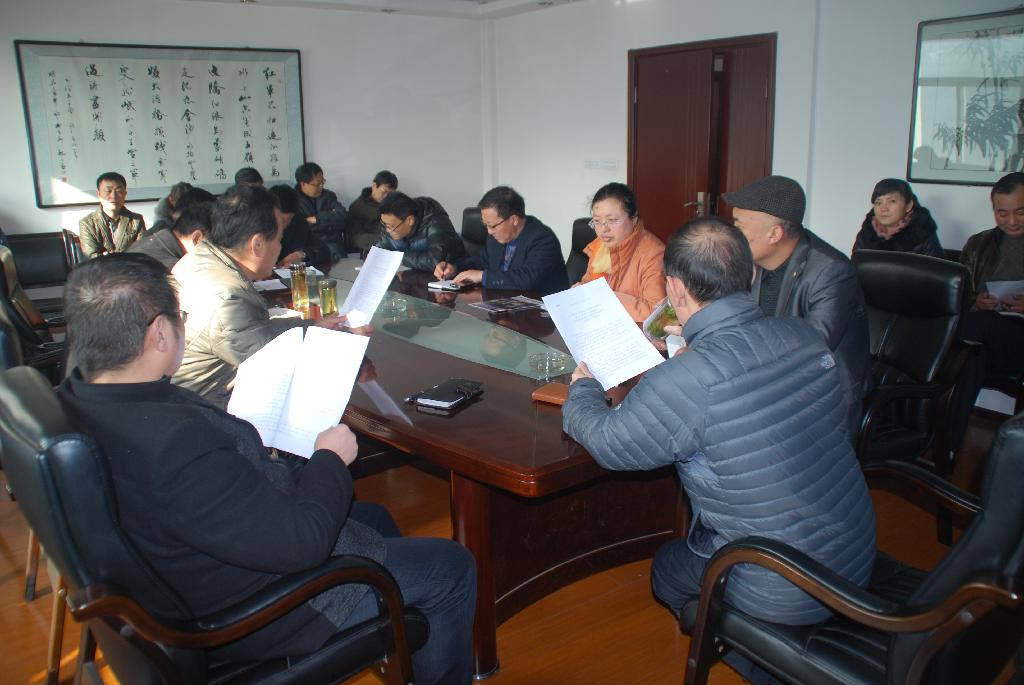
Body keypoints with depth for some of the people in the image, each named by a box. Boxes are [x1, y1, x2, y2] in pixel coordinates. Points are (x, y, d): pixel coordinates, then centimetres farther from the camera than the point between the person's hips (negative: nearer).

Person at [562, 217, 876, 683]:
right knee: (691, 539, 28)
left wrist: (582, 389, 5)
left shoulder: (687, 381, -31)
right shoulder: (806, 337, -9)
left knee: (665, 570, 22)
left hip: (784, 594, -6)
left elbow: (607, 442, -14)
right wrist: (701, 346, 20)